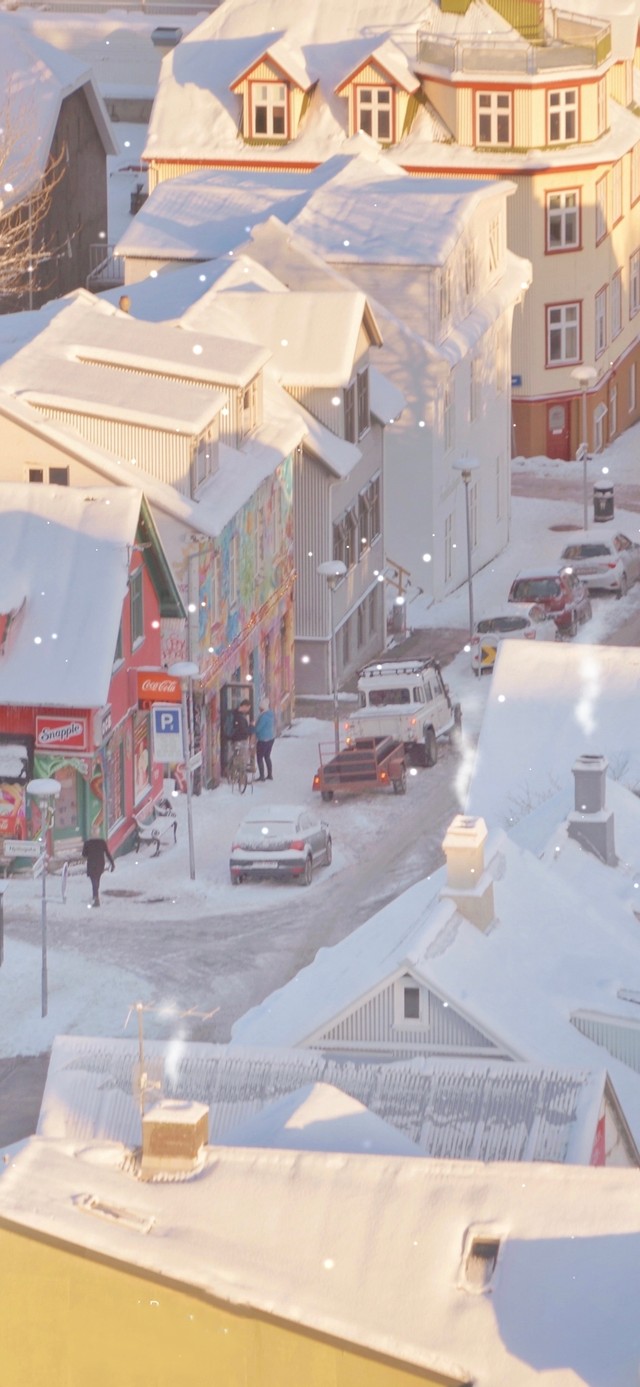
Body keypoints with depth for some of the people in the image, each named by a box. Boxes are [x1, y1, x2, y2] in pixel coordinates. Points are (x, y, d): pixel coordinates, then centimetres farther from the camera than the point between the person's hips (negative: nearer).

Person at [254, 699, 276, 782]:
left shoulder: (264, 716, -25)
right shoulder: (271, 714, 2)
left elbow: (258, 728, -21)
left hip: (263, 739, -9)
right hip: (271, 737, 9)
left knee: (259, 757, 1)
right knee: (267, 756, 20)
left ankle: (262, 776, 2)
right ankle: (270, 775, 25)